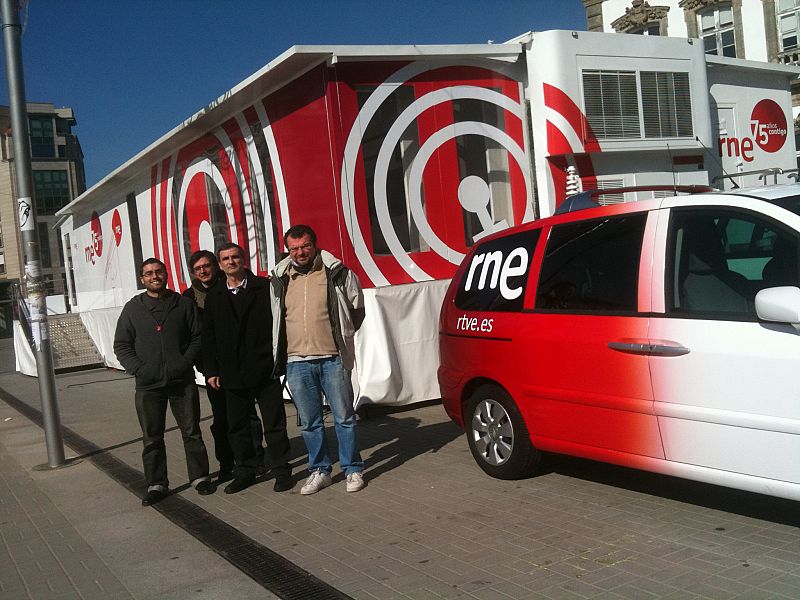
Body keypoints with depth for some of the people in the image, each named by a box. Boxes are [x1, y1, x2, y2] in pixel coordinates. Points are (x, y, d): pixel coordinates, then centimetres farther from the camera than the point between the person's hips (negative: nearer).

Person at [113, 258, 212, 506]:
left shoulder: (183, 304, 6)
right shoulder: (133, 308, 7)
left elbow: (197, 337, 7)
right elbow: (121, 346, 7)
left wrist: (186, 362, -8)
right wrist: (138, 369, -7)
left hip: (182, 381, 0)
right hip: (148, 385, 0)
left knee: (191, 432, 6)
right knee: (152, 438, 5)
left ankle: (200, 476, 18)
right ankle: (156, 484, 15)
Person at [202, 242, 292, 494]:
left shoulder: (265, 288, -1)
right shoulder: (214, 297, 9)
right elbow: (208, 337, 10)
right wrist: (211, 371, 5)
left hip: (264, 369, -3)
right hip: (232, 374, 4)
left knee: (274, 423, 3)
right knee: (237, 426, 11)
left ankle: (281, 471, 14)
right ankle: (244, 471, 24)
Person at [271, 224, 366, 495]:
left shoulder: (337, 273, -2)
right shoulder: (280, 279, 7)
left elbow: (357, 308, 9)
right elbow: (276, 318, 19)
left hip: (332, 359, -3)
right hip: (296, 362, 3)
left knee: (344, 418, 4)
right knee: (310, 422, 11)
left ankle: (353, 470, 17)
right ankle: (319, 471, 23)